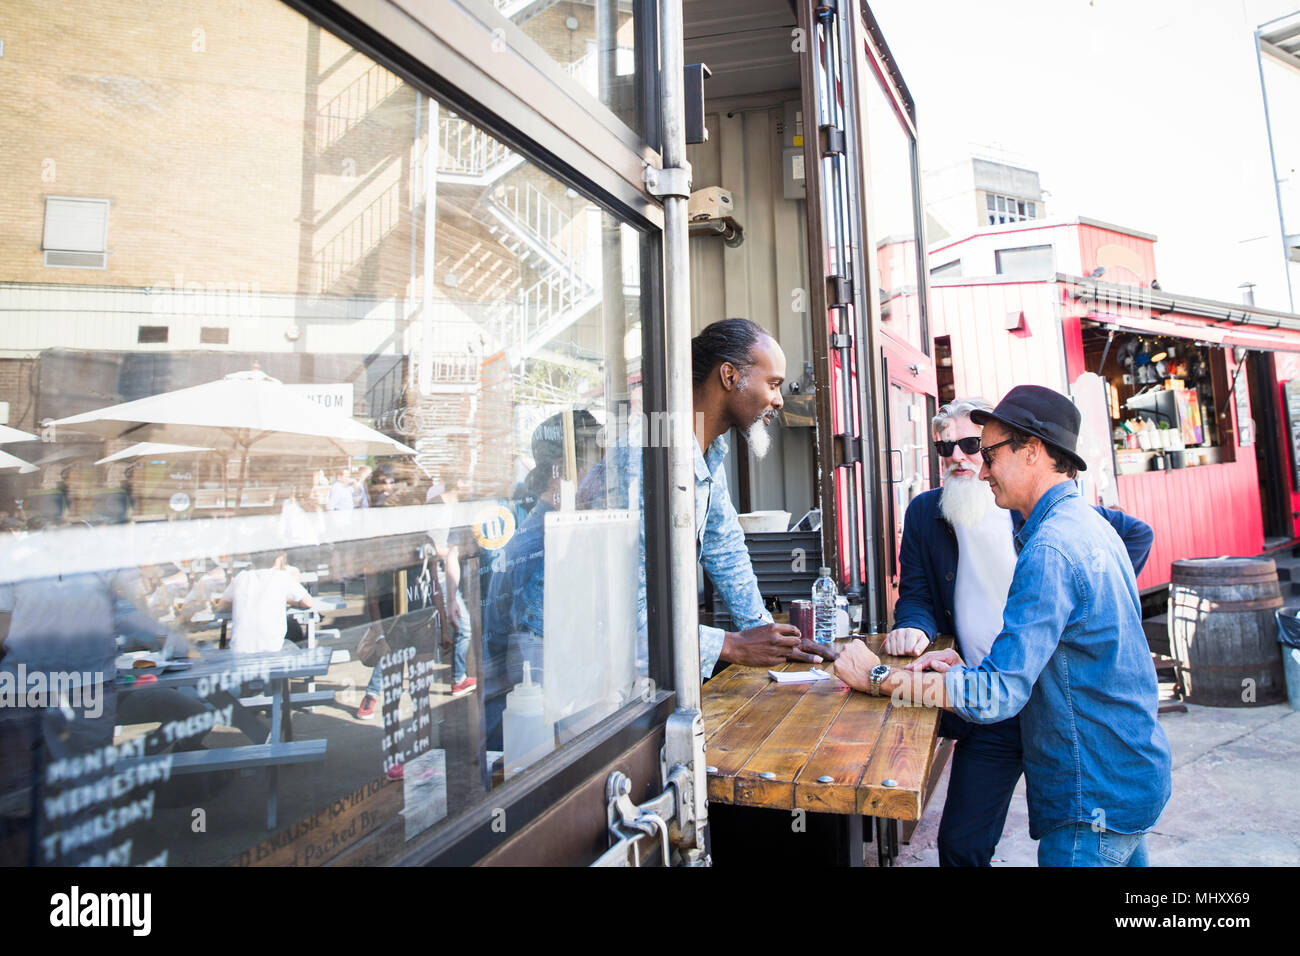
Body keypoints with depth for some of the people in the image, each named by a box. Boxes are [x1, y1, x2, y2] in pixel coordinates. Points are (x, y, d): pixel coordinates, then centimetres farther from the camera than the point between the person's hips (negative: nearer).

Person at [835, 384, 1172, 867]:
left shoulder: (1051, 549, -27)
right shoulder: (1086, 523, 7)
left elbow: (997, 695, -30)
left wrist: (879, 677, -22)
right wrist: (967, 664, -2)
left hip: (1096, 800, -9)